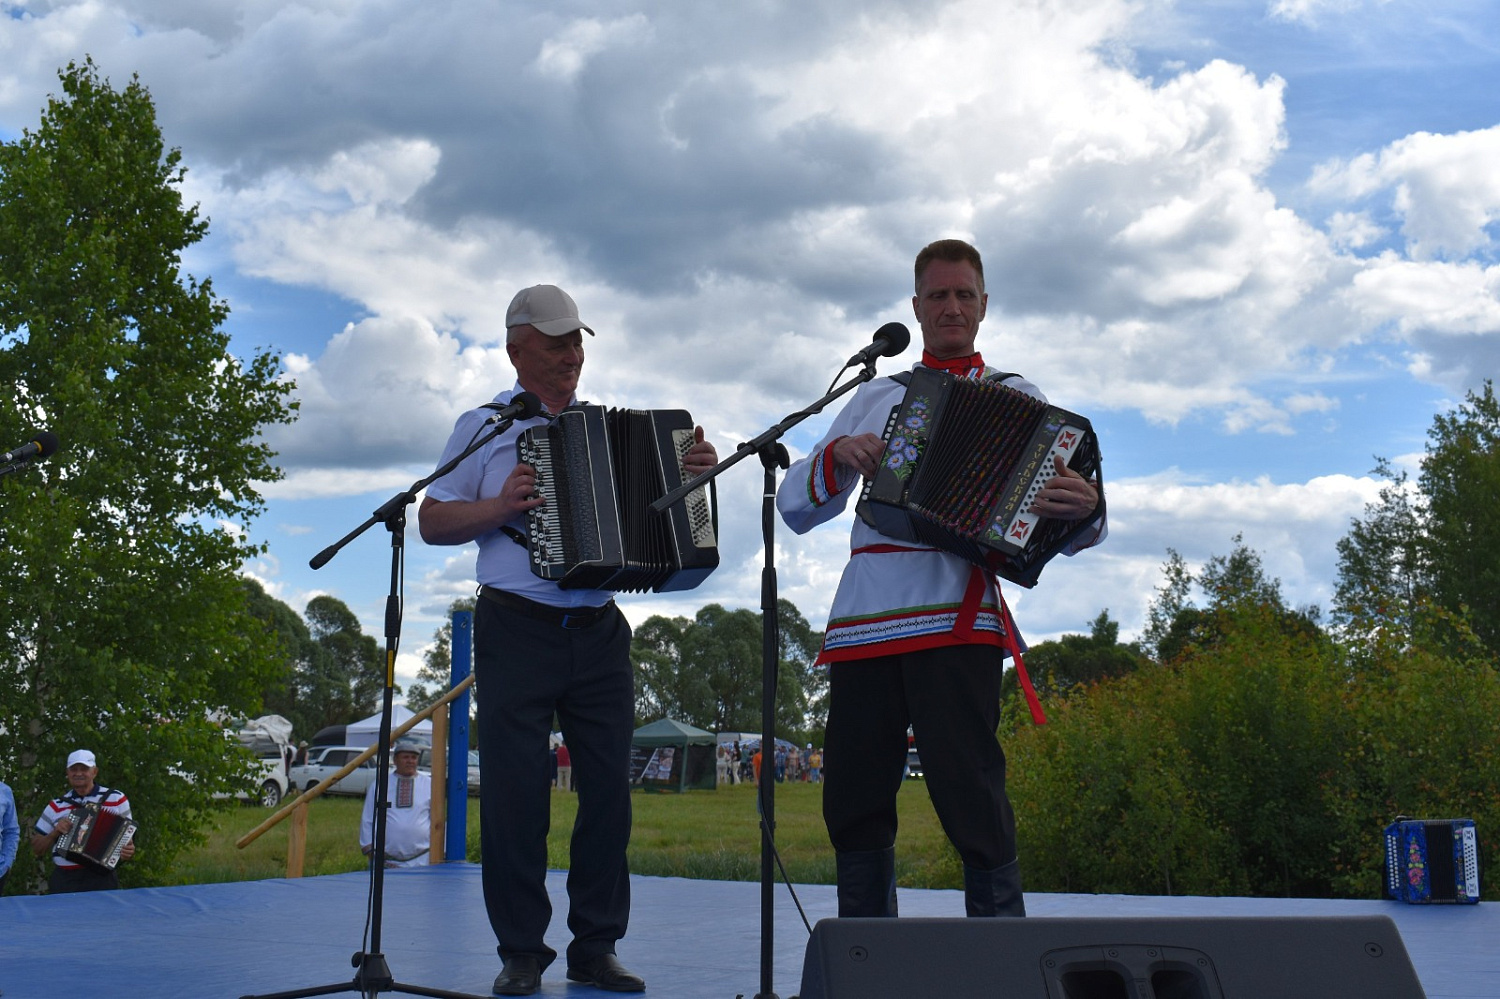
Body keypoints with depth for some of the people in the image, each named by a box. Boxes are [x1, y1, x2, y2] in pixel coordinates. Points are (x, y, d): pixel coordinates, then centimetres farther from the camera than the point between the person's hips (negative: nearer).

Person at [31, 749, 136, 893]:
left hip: (101, 878, -2)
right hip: (63, 882, 2)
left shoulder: (116, 799, 5)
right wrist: (55, 832, -6)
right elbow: (37, 849, 13)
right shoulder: (56, 806, 11)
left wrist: (129, 851, -15)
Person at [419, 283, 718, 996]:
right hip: (517, 633, -3)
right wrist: (499, 507, -13)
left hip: (599, 634, 3)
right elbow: (432, 523, 4)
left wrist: (693, 469, 0)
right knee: (515, 791, -4)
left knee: (608, 789, 2)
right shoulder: (484, 427, 7)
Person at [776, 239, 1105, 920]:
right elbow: (796, 506, 18)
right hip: (863, 620, 4)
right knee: (853, 805, 4)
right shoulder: (876, 397, 23)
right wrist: (838, 455, -2)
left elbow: (1068, 529, 3)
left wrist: (1084, 511, -22)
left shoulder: (1015, 397, 13)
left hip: (954, 615, -4)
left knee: (968, 794, -12)